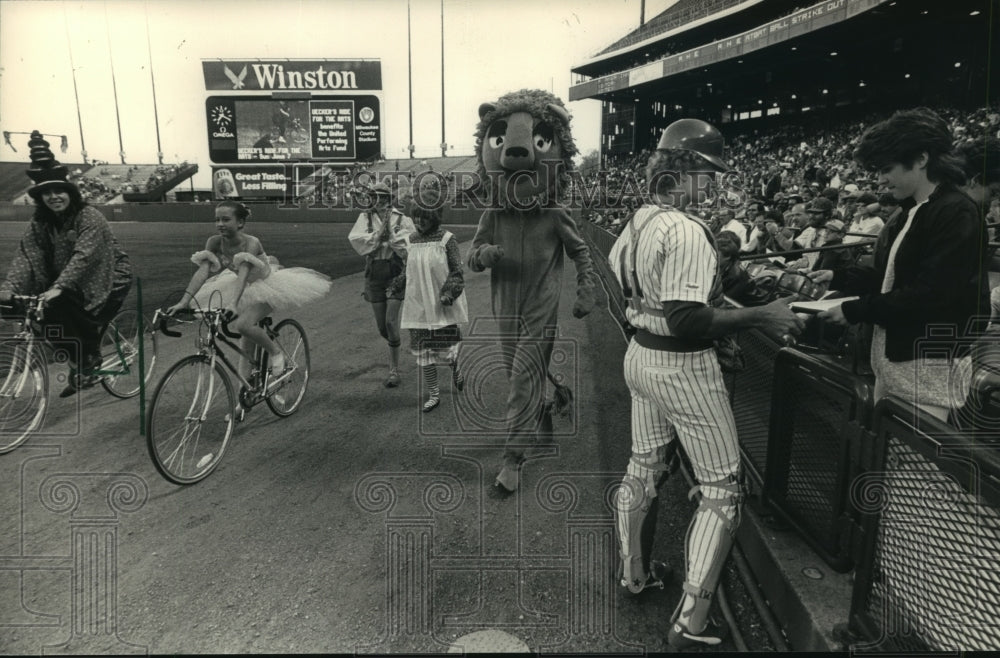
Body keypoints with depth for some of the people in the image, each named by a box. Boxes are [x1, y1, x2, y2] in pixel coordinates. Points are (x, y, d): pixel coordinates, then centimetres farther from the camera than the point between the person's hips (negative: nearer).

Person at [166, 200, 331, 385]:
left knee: (244, 324, -27)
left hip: (265, 287, -5)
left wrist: (233, 304, -56)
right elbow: (202, 271, -26)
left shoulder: (251, 243, -31)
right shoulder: (214, 242, -17)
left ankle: (275, 351, -1)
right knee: (247, 339, 8)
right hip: (245, 289, 5)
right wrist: (183, 302, -37)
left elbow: (243, 274, -42)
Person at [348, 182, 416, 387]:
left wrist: (392, 233, -17)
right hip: (374, 272, 3)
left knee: (391, 321, -11)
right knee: (381, 326, 8)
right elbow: (355, 239, -10)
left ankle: (394, 369, 0)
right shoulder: (365, 218, 6)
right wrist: (378, 233, -17)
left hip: (396, 272, -3)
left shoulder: (402, 220, -1)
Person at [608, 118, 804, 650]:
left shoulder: (639, 218, 4)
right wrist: (760, 316, -22)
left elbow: (618, 268, 20)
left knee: (643, 469, 23)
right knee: (721, 487, 4)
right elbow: (688, 322, -30)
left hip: (640, 356, 9)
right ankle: (691, 623, 7)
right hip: (683, 368, -9)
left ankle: (635, 572, 42)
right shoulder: (686, 231, -24)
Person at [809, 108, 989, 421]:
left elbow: (930, 295, -24)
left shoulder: (956, 215, -17)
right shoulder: (911, 212, 13)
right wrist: (838, 278, 4)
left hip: (929, 365, -9)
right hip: (892, 354, 9)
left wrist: (856, 311, -21)